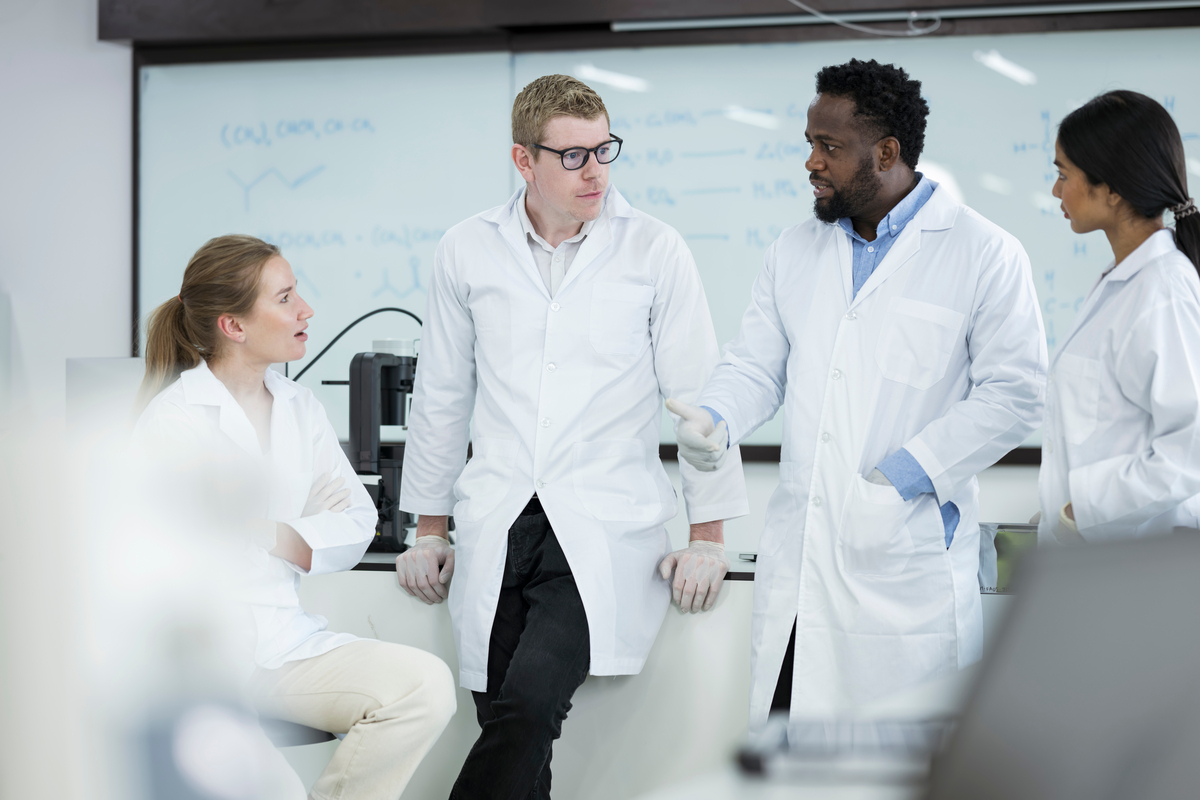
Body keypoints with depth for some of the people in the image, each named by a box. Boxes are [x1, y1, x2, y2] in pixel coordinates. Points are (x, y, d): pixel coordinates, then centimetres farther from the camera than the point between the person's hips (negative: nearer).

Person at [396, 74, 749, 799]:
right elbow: (443, 398, 18)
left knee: (529, 705, -23)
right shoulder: (468, 251, 8)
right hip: (496, 528, 3)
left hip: (604, 528, -2)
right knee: (511, 730, -3)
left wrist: (708, 536, 3)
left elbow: (697, 394, 5)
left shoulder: (655, 251, 2)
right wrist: (430, 528, 18)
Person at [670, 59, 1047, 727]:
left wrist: (902, 476, -15)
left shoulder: (985, 254, -3)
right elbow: (757, 368, 18)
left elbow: (1014, 394, -7)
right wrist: (715, 417, -6)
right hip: (796, 565, 5)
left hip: (908, 565, -5)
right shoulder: (795, 252, 15)